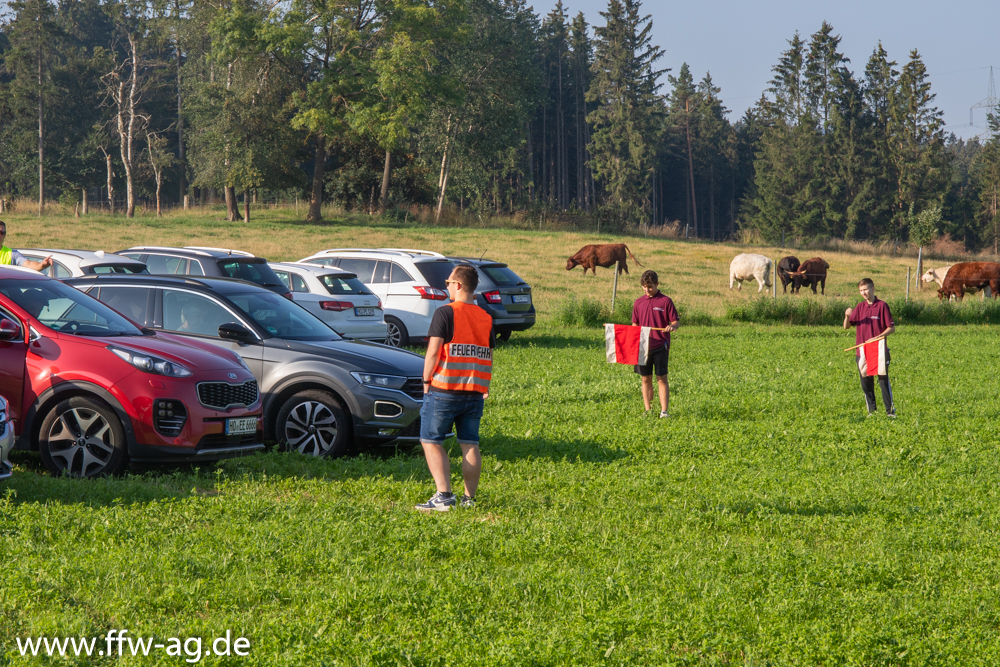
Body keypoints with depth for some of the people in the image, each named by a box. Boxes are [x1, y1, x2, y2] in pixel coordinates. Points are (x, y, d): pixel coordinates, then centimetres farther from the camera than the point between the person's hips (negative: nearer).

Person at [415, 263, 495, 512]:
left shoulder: (445, 313, -9)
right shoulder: (485, 317, 9)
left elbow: (433, 352, -13)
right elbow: (489, 357, 13)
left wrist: (426, 381, -3)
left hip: (444, 389, -5)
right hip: (475, 390, 5)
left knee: (431, 442, 2)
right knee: (470, 445, 10)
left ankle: (444, 495, -9)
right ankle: (469, 498, 10)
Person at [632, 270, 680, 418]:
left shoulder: (665, 301, -1)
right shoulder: (638, 302, 10)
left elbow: (676, 321, 0)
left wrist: (672, 326, -22)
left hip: (660, 346, -4)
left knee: (662, 378, -4)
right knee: (646, 379, 6)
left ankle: (664, 411, -4)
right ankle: (648, 410, 12)